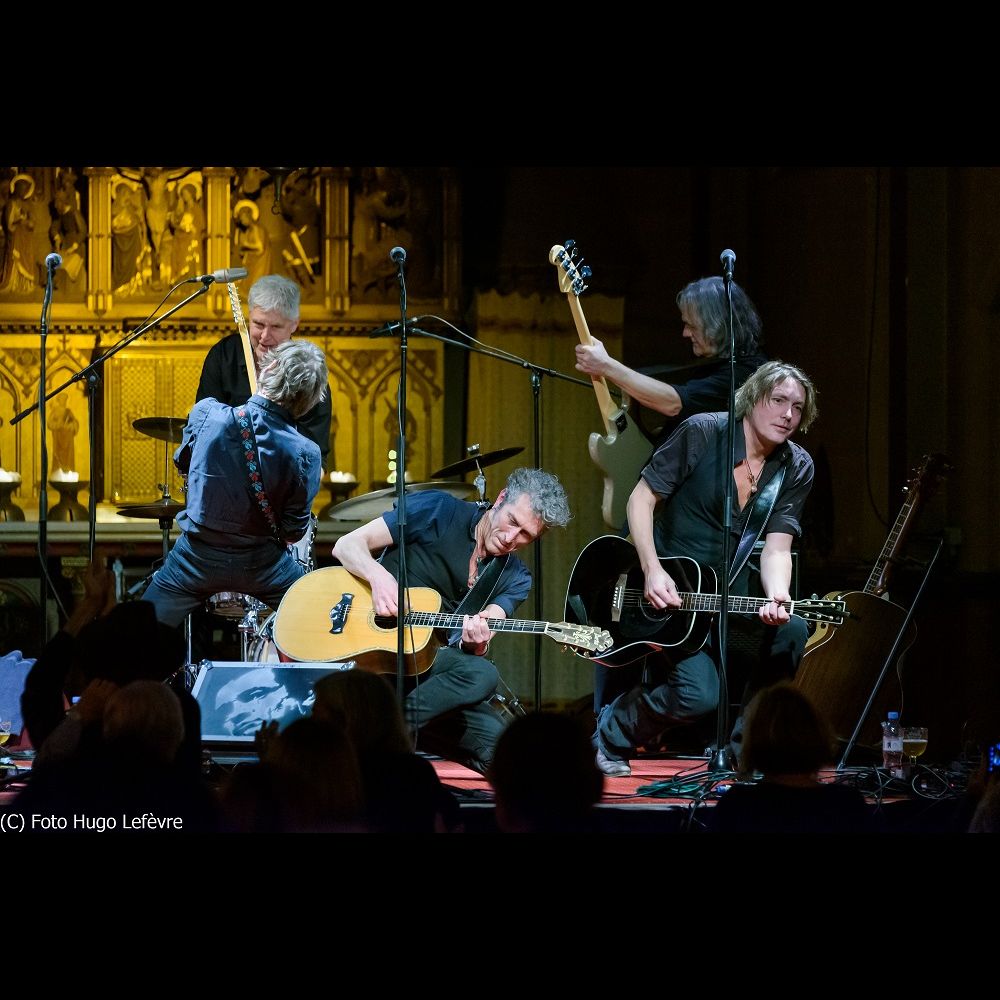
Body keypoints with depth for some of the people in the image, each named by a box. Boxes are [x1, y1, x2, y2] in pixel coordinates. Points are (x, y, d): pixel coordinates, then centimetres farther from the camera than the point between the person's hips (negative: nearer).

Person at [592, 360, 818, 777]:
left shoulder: (796, 468, -3)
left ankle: (743, 747, -6)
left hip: (733, 592, 5)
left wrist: (777, 597, -31)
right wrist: (652, 570, -23)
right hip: (670, 590, -5)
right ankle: (611, 733, 8)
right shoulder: (703, 433, -14)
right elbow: (641, 497, -11)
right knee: (698, 694, -23)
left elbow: (777, 547, -9)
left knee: (791, 630, -26)